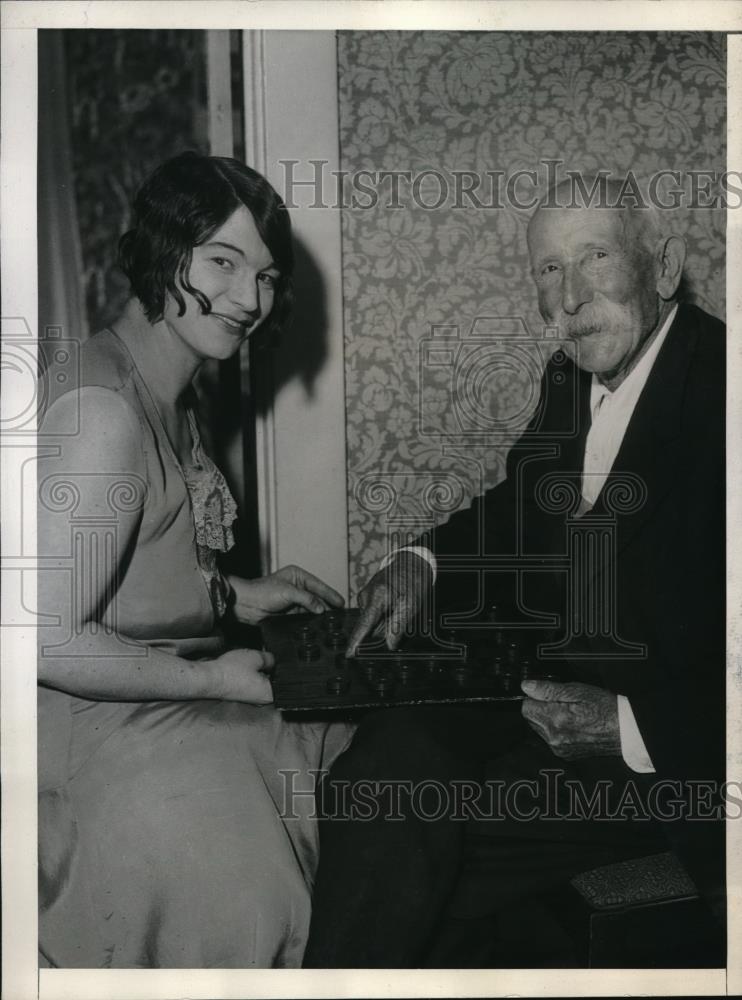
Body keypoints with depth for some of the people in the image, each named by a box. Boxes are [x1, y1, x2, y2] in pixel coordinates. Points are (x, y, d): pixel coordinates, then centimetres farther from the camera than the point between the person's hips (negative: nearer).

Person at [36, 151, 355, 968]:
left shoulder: (169, 392, 9)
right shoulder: (103, 412, -24)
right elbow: (48, 640, -26)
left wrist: (232, 597, 7)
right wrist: (209, 677, -17)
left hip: (168, 703, 10)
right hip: (99, 736, -10)